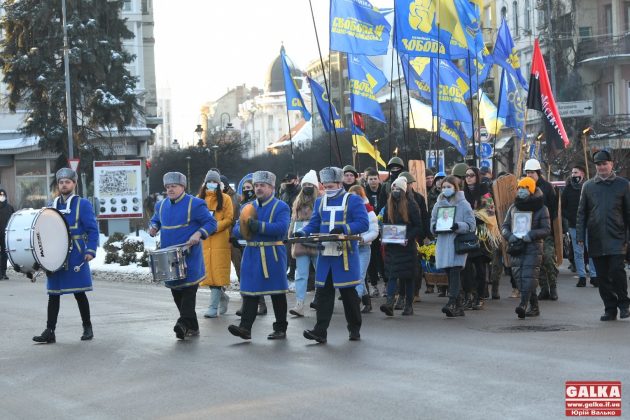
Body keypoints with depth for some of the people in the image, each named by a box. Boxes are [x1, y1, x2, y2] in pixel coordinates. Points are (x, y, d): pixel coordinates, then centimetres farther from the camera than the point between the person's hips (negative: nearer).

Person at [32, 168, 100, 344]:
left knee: (79, 293, 2)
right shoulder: (53, 205, 12)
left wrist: (91, 251, -16)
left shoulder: (83, 204, -2)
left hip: (75, 256, -4)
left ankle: (87, 328, 17)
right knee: (53, 294, 3)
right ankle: (50, 332, 5)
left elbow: (93, 230, -6)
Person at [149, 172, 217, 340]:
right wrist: (154, 227, 4)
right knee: (175, 290, 9)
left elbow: (211, 223, -5)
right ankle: (192, 327, 17)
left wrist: (198, 234, -21)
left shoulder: (195, 204, -7)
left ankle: (185, 322, -21)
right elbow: (155, 219, 27)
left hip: (189, 255, -6)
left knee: (188, 288, -14)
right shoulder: (161, 205, 11)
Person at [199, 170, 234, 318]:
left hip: (220, 241, -4)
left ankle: (213, 307, -8)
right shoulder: (199, 199, 13)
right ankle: (222, 297, 27)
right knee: (207, 273, 4)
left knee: (216, 273, -9)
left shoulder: (225, 198, 4)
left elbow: (229, 219, -2)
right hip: (203, 241, 4)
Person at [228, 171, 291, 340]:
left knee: (277, 293, 5)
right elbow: (236, 230, 10)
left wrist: (259, 226, -25)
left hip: (273, 255, -4)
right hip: (252, 254, 4)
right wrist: (243, 229, -14)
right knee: (250, 292, -2)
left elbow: (282, 228, -18)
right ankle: (245, 327, -6)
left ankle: (280, 329, 14)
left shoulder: (281, 207, -1)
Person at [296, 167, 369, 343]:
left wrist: (343, 229, -23)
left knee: (348, 292, 5)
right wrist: (302, 233, -7)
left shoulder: (353, 201, -2)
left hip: (346, 256, -4)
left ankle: (355, 329, 19)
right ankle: (320, 331, -3)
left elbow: (363, 223, -10)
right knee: (323, 292, -2)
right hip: (325, 255, 4)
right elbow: (314, 224, 14)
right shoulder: (320, 202, 14)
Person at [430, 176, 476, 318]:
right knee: (450, 275, 7)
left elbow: (471, 225, -3)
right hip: (443, 243, 5)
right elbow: (433, 221, 19)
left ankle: (452, 303, -22)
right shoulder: (439, 204, 13)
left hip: (458, 243, -5)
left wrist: (458, 226, -20)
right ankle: (459, 305, 15)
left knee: (455, 273, -15)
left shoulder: (463, 204, 0)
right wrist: (434, 227, -4)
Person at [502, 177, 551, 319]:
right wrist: (509, 236, -4)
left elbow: (547, 229, -2)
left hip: (533, 247, -5)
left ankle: (523, 305, -26)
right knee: (519, 277, 3)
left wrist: (531, 235, -17)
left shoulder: (541, 208, 2)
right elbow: (505, 226, 17)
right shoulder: (513, 208, 16)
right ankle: (534, 307, 12)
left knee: (528, 276, -15)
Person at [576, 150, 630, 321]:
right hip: (596, 241, 3)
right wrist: (580, 236, 4)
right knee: (602, 277, 5)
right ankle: (610, 309, 14)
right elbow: (582, 213, 12)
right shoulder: (588, 186, 10)